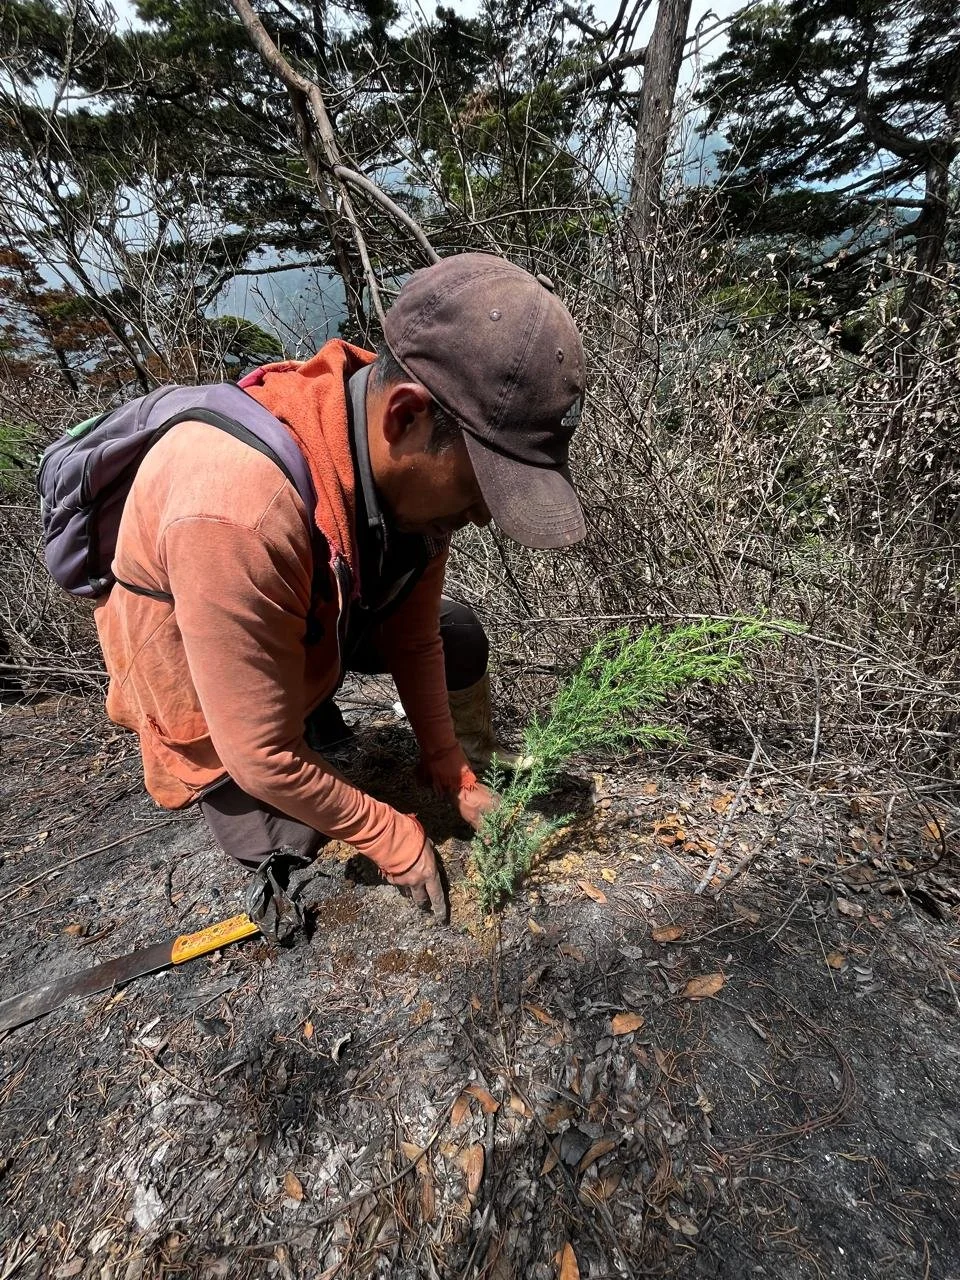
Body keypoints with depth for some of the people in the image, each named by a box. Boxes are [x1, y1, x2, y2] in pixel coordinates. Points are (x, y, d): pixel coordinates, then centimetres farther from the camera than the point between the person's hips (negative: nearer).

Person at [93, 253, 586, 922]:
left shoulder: (414, 462, -22)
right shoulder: (237, 517, -45)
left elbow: (413, 637, -11)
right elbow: (265, 759, -34)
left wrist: (457, 781, -7)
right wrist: (397, 841, -20)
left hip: (324, 621, 5)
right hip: (213, 696, -5)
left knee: (457, 635, -3)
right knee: (289, 841, -6)